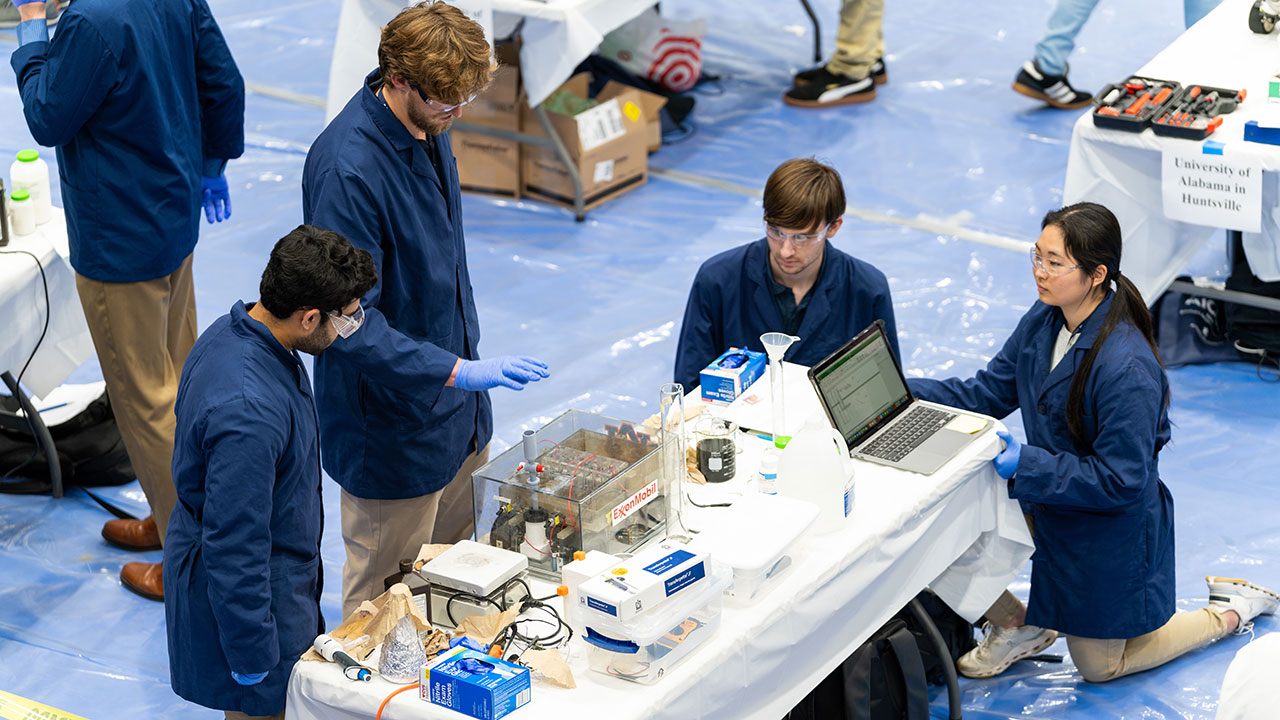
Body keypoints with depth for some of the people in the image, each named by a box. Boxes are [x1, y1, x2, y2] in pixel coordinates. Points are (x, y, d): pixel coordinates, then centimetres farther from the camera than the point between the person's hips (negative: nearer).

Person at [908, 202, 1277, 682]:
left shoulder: (1128, 369, -33)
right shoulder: (1043, 321, -9)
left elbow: (1119, 482, -27)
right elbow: (989, 392, 1)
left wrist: (1026, 465, -32)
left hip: (1108, 530, -7)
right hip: (1046, 498, 7)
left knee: (1099, 666, 10)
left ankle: (1231, 611, 30)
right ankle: (1016, 624, 15)